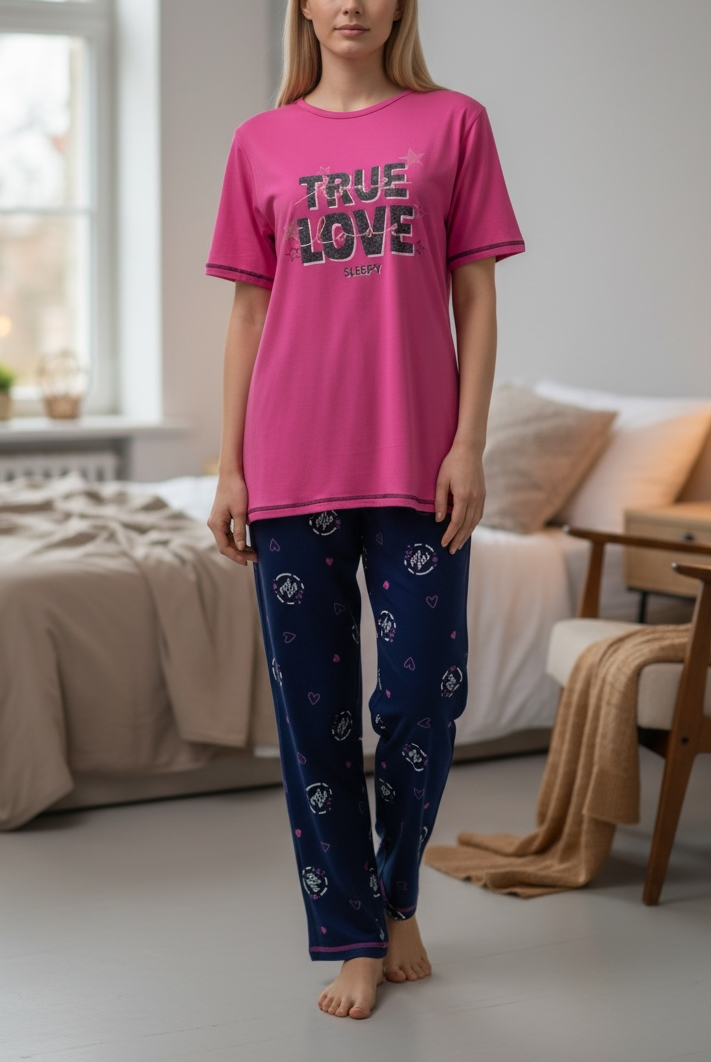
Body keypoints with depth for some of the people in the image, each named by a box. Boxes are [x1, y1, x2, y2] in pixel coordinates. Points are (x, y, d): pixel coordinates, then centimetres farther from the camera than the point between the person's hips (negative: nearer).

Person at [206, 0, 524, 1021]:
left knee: (423, 697, 0)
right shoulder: (262, 142, 9)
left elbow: (476, 296, 3)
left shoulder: (453, 123, 5)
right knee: (314, 708, 4)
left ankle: (398, 898, 27)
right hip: (293, 467, 1)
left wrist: (469, 444, -5)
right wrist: (229, 467, 5)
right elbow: (249, 311, 10)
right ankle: (353, 938, 17)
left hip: (417, 463, -1)